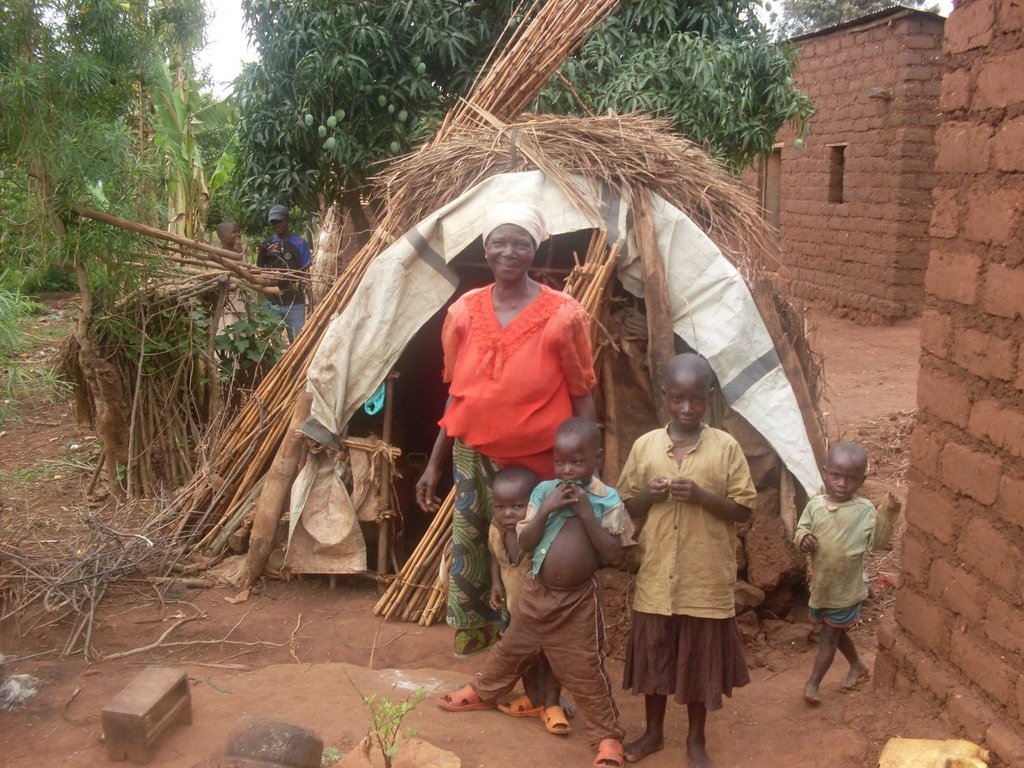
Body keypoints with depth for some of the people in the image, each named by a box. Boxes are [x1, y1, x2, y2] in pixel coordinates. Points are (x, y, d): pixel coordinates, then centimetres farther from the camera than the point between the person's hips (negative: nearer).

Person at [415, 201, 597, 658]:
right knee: (468, 558, 9)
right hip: (473, 457, 4)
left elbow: (582, 399, -5)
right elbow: (456, 395, 10)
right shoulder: (464, 313, 3)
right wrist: (434, 464, 10)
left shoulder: (562, 317, -9)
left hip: (539, 464, -3)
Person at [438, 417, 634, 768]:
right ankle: (483, 691, 47)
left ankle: (608, 736, 16)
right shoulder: (544, 491, -4)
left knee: (585, 671, 2)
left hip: (579, 600, -3)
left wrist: (585, 511, -23)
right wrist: (546, 509, -21)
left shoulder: (607, 500, -11)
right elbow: (525, 542, -6)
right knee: (512, 648, 23)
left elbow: (611, 552, -16)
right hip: (536, 592, 4)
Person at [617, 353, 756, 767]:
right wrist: (649, 495, -15)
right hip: (656, 576, 2)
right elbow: (626, 507, 6)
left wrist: (701, 496, -21)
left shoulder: (726, 447, -6)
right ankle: (653, 731, 36)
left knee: (700, 658, 12)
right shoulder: (644, 446, -2)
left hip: (706, 578, -2)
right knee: (653, 654, 15)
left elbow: (743, 509, -5)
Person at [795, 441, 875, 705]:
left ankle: (813, 682, 18)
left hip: (847, 589, -4)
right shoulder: (814, 505, -5)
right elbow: (801, 530, 3)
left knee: (829, 636, 6)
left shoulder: (865, 510, -13)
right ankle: (857, 665, 48)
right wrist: (803, 538, -20)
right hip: (820, 584, 4)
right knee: (836, 632, 24)